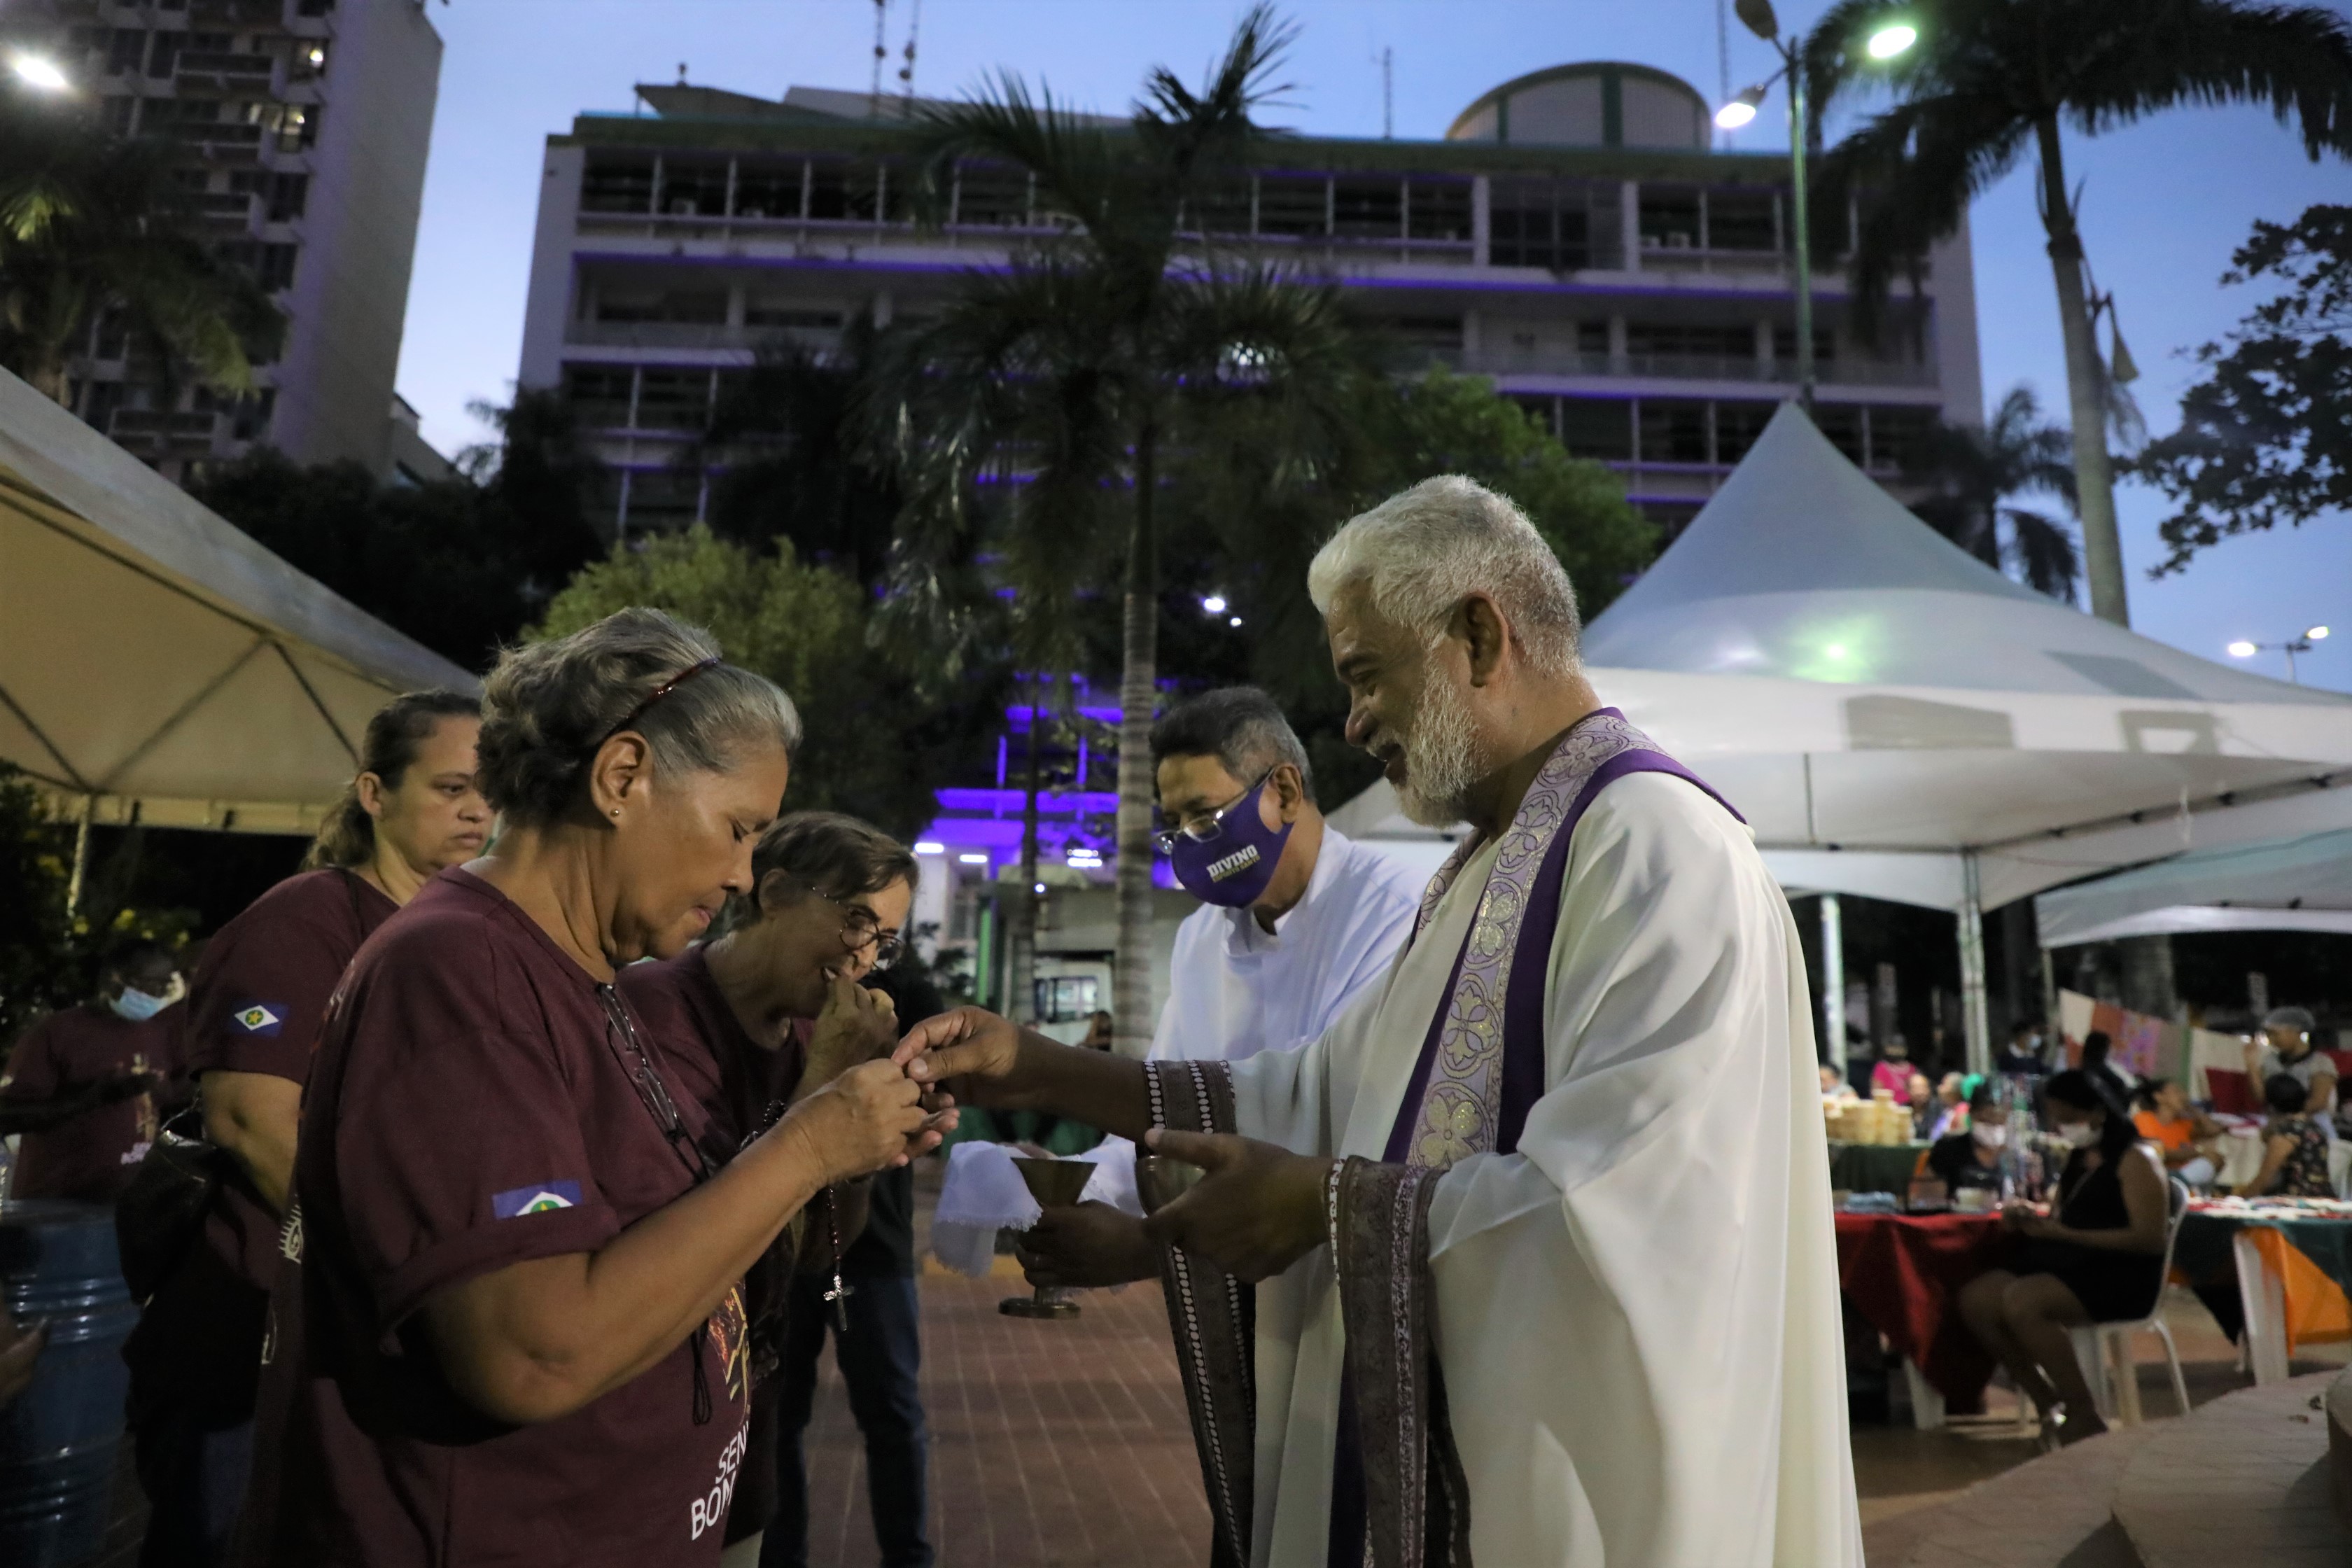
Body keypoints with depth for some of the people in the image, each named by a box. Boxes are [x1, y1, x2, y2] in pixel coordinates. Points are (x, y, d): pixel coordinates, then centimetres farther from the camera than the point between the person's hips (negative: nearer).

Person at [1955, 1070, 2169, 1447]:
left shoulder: (2135, 1159, -4)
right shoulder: (2078, 1158, 21)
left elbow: (2149, 1239, -14)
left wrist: (2064, 1234, -18)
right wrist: (2033, 1220, 2)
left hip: (2121, 1275, -8)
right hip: (2068, 1262, 8)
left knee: (2021, 1301, -33)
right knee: (1976, 1297, -17)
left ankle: (2085, 1417, -16)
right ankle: (2049, 1403, -6)